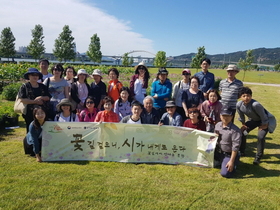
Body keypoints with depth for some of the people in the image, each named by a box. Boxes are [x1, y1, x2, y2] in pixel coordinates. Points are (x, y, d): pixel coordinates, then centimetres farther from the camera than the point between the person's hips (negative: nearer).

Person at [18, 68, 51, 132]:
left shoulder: (42, 87, 14)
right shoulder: (24, 87, 3)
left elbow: (49, 97, 8)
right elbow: (22, 100, -8)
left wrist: (41, 98, -10)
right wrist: (35, 101, -12)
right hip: (29, 113, -3)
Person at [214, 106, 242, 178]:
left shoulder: (235, 130, -20)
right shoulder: (217, 125, 3)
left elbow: (235, 147, -21)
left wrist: (231, 161, -21)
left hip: (228, 155, -7)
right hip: (217, 152, 7)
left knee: (225, 173, -21)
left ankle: (234, 164, 14)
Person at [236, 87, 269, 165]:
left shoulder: (255, 105, -41)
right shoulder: (238, 105, -23)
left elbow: (263, 116, -26)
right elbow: (241, 116, -2)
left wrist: (264, 125, -15)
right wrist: (243, 124, 6)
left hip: (263, 121, -6)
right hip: (253, 120, 6)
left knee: (260, 137, -19)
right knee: (242, 132, 3)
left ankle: (258, 157, -1)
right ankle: (241, 152, 23)